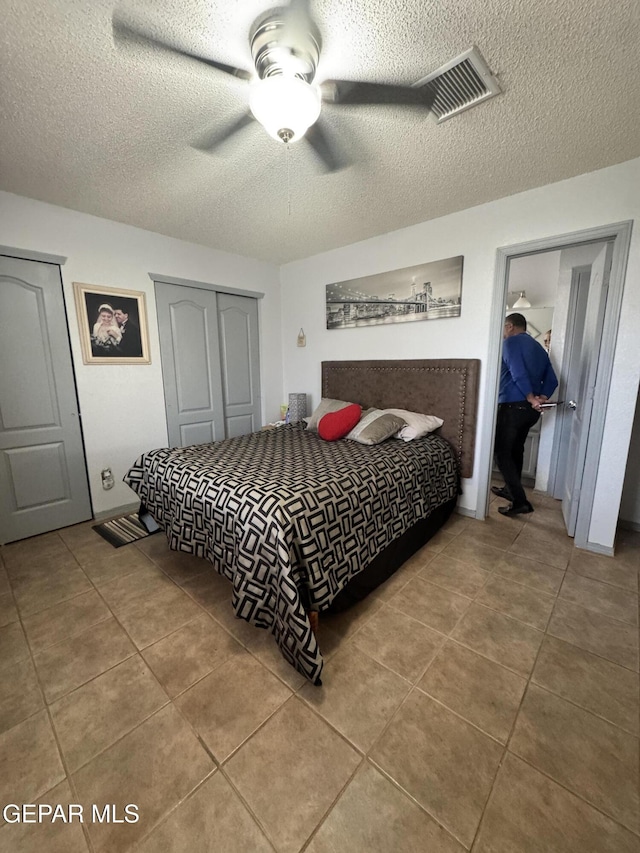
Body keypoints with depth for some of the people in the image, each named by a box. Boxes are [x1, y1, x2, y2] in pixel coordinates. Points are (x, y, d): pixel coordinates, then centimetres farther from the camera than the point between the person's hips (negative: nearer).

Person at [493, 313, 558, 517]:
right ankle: (511, 490, 34)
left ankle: (520, 501, -4)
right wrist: (541, 399, -4)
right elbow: (552, 380, 10)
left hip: (513, 406, -9)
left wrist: (531, 399, -16)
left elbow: (518, 374, -21)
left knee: (502, 452, -2)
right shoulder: (539, 348, 19)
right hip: (530, 409, 9)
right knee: (516, 449, 20)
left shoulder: (510, 342, -5)